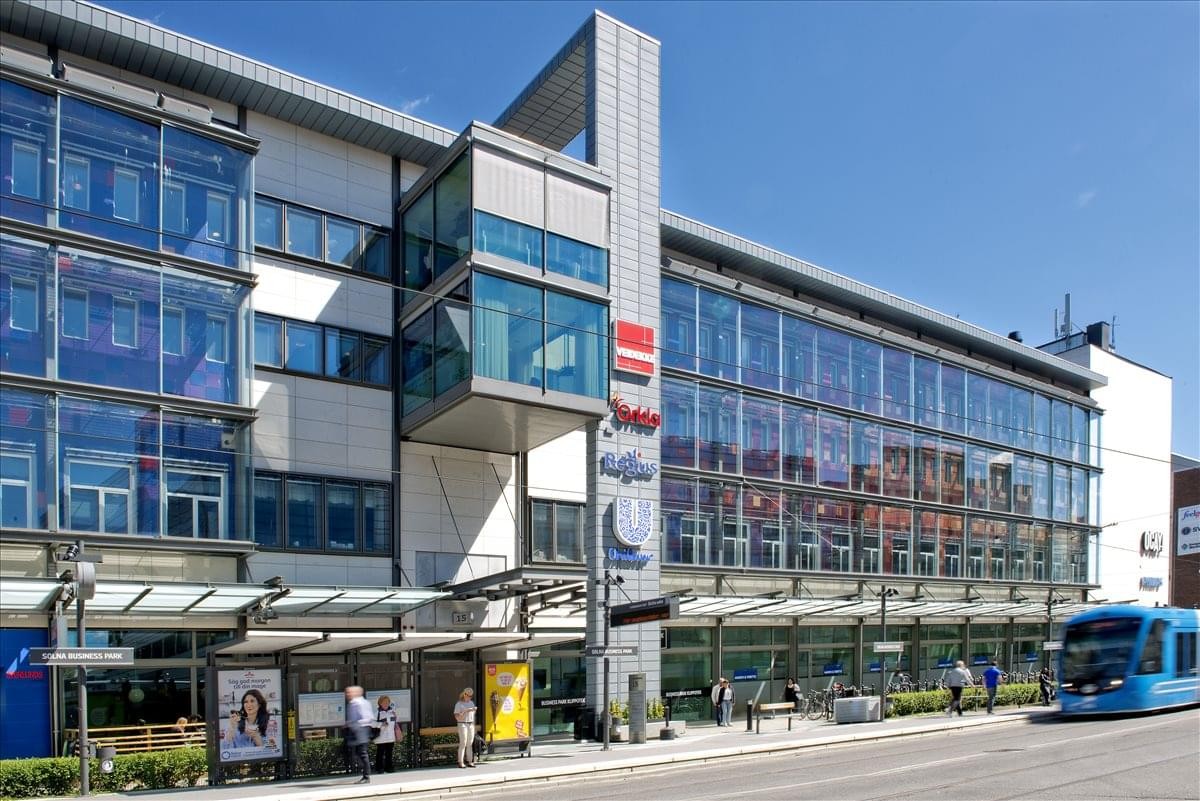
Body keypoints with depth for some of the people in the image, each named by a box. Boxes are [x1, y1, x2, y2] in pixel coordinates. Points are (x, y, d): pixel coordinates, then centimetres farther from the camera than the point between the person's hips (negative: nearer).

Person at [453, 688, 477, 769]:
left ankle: (470, 762, 7)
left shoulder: (471, 703, 14)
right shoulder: (459, 704, -4)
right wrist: (465, 711, -19)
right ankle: (461, 763, -7)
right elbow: (457, 717, -11)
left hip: (471, 725, 6)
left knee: (470, 744, 4)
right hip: (462, 725, -6)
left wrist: (474, 726, 14)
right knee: (463, 743, -9)